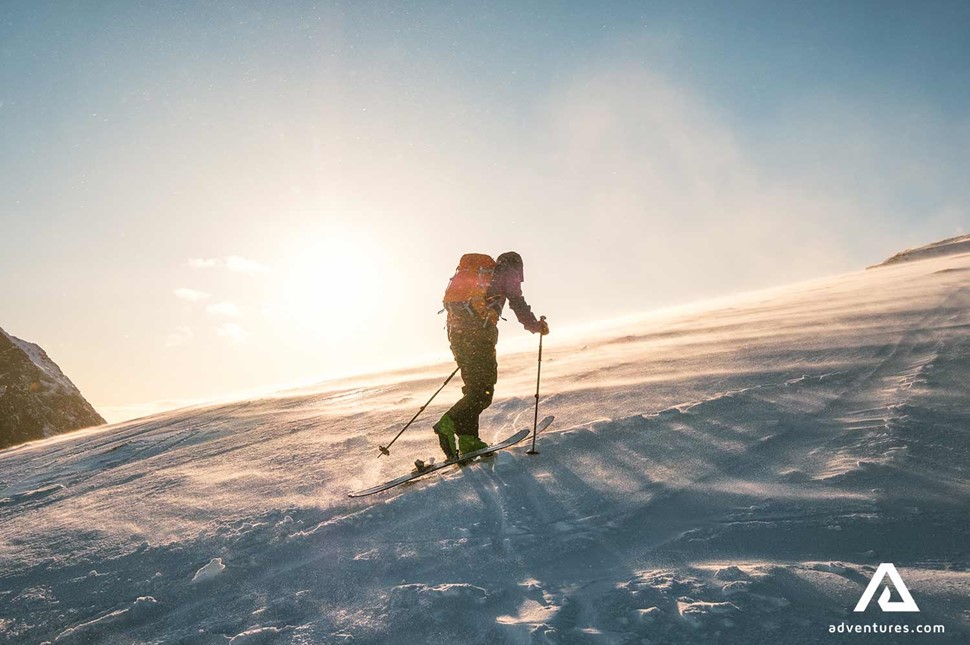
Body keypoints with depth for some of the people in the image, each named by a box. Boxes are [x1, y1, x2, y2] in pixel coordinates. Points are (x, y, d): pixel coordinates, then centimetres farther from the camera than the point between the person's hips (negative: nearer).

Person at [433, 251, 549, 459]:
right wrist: (537, 326, 17)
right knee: (484, 389, -5)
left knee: (474, 386, 13)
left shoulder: (474, 271, 31)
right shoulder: (507, 272, 11)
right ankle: (449, 423, -23)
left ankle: (468, 439, 7)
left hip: (455, 328, 7)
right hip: (478, 330, -7)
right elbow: (518, 304, 2)